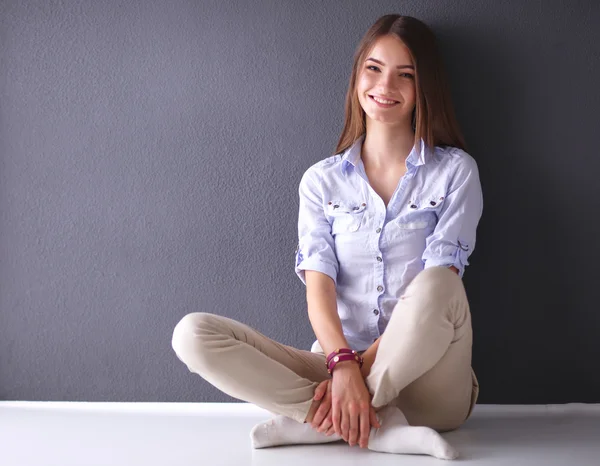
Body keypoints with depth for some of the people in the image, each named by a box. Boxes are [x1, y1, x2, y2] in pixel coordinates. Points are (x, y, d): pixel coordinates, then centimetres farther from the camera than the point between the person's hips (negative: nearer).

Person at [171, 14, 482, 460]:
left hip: (430, 386, -2)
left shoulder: (455, 171, 4)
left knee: (437, 285, -35)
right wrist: (343, 363, -23)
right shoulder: (323, 180, 9)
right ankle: (381, 427, -25)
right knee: (192, 334, -18)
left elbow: (437, 288, -7)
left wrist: (365, 364, -18)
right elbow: (319, 285, -3)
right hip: (341, 361, 2)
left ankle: (306, 423, -23)